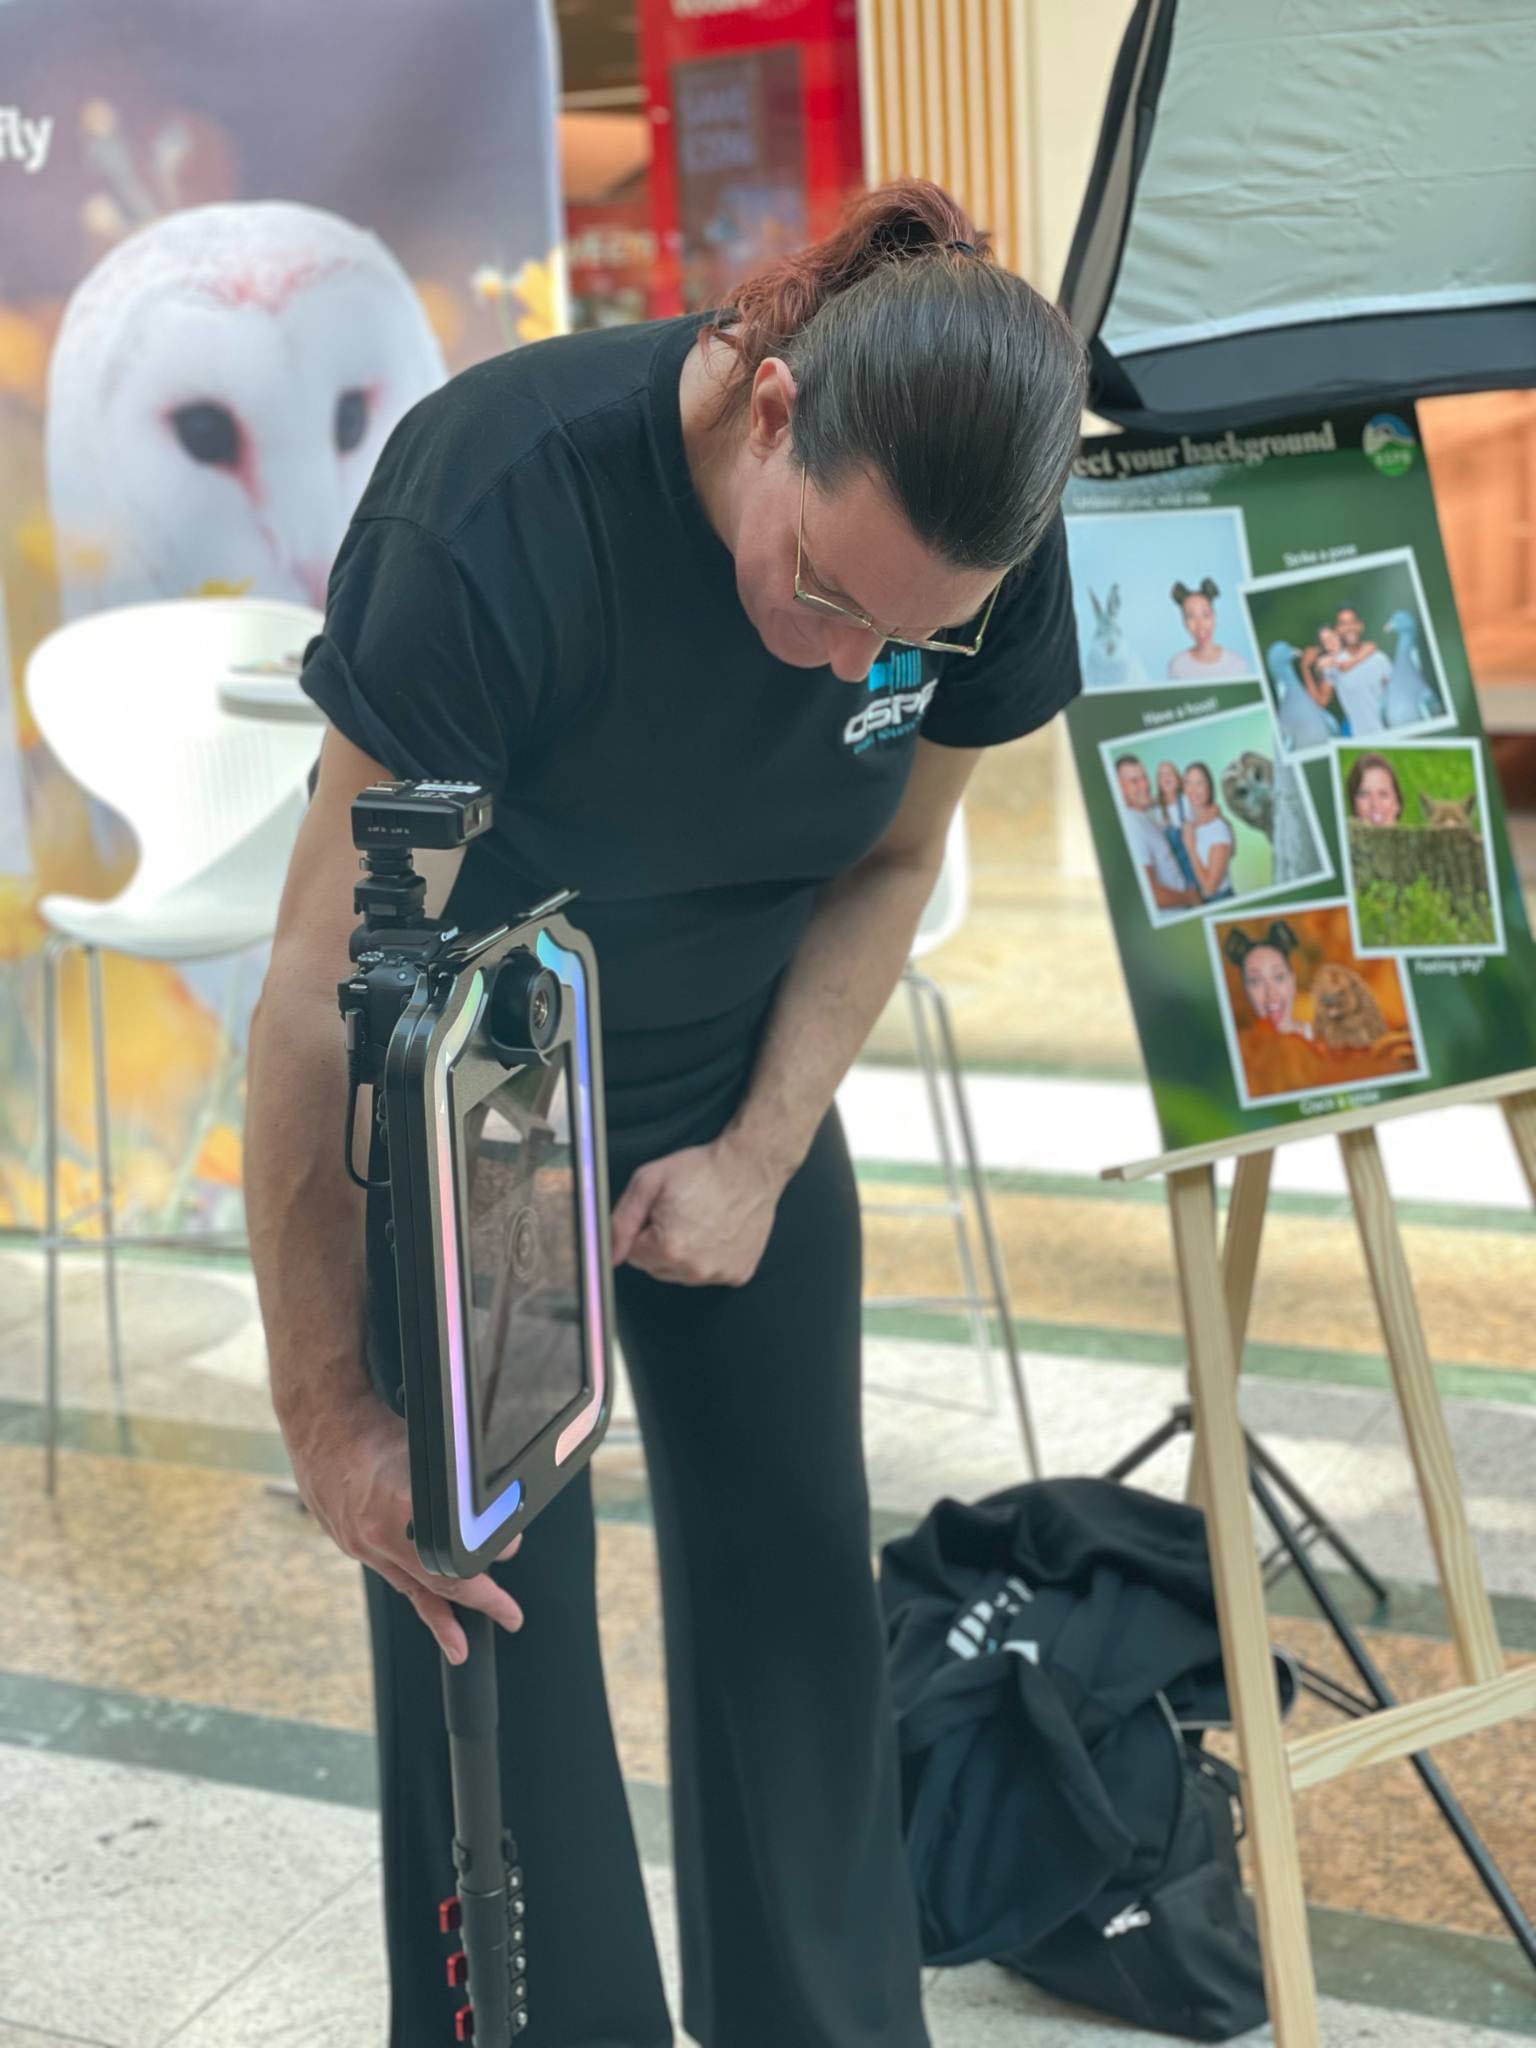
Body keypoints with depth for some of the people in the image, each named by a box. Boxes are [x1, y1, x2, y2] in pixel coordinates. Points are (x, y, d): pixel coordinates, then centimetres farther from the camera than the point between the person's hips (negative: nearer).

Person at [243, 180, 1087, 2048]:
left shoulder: (984, 554, -19)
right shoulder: (501, 509, -35)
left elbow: (890, 861, 0)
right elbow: (325, 998, -32)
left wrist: (760, 1156, -11)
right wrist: (328, 1415, -27)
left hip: (740, 1082, 4)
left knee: (796, 1575, 7)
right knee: (484, 1612, -5)